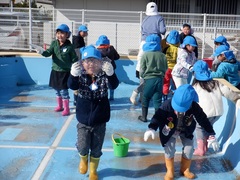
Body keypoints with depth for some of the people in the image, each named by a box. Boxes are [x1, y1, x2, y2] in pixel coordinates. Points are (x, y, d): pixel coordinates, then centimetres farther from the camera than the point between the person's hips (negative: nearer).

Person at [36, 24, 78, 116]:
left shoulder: (69, 46, -10)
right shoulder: (54, 43, -1)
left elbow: (74, 59, -4)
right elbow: (49, 52, -14)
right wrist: (42, 52, -35)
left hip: (65, 72, -5)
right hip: (55, 70, 5)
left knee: (63, 90, -5)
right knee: (57, 89, 15)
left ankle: (66, 109, 7)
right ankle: (60, 106, 32)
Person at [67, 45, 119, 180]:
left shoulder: (104, 76, -9)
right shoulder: (81, 75, -9)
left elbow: (114, 85, -26)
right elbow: (72, 86, -27)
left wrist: (110, 73, -46)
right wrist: (74, 75, -47)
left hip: (99, 121, 0)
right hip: (83, 120, 0)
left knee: (96, 149, 13)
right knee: (83, 147, 4)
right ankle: (84, 160, 42)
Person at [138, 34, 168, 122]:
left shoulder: (145, 55, -7)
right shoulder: (162, 55, 2)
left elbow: (142, 70, -6)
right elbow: (165, 69, 7)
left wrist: (143, 75, 14)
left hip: (149, 79, -2)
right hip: (160, 80, 2)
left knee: (145, 98, 15)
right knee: (157, 100, 7)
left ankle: (144, 117, 23)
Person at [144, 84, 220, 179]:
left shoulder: (194, 107, -31)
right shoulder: (167, 104, -36)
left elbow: (203, 120, -19)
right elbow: (158, 116, -29)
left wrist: (211, 136, -19)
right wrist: (151, 128, -46)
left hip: (186, 131, 2)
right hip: (170, 131, -2)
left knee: (189, 149, 2)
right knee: (169, 149, -8)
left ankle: (185, 169, 29)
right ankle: (170, 171, 17)